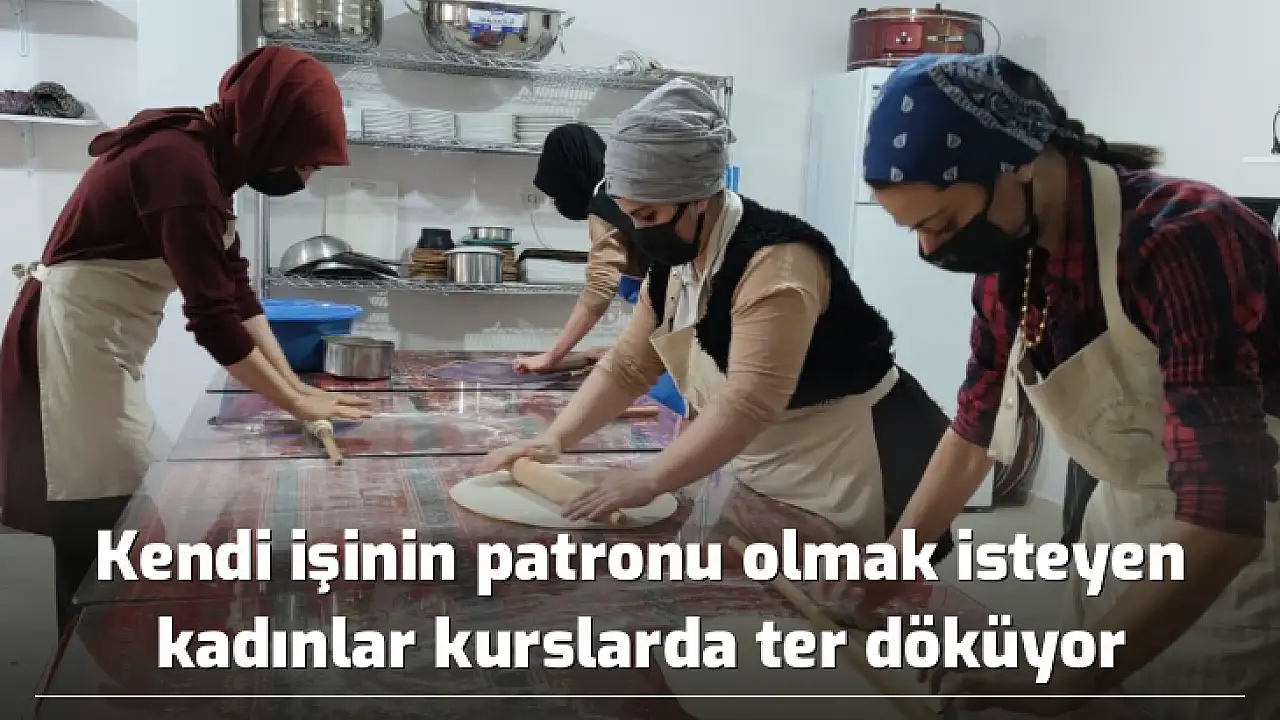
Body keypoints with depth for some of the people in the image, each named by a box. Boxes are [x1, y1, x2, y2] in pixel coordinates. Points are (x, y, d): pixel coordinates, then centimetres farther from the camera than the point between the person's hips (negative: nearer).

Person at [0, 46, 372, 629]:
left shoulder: (203, 157, 7)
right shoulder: (181, 165, -23)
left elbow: (238, 291, 6)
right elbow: (213, 318, -26)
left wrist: (296, 385, 2)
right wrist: (297, 403, -17)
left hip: (101, 341, 10)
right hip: (75, 342, -9)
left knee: (114, 532, 13)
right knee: (102, 534, -4)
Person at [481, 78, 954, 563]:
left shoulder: (775, 261, -27)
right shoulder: (674, 264, 2)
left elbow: (748, 403, -35)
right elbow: (626, 367, 5)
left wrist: (648, 482, -36)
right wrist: (554, 439, -6)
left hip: (859, 465, -8)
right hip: (769, 476, 9)